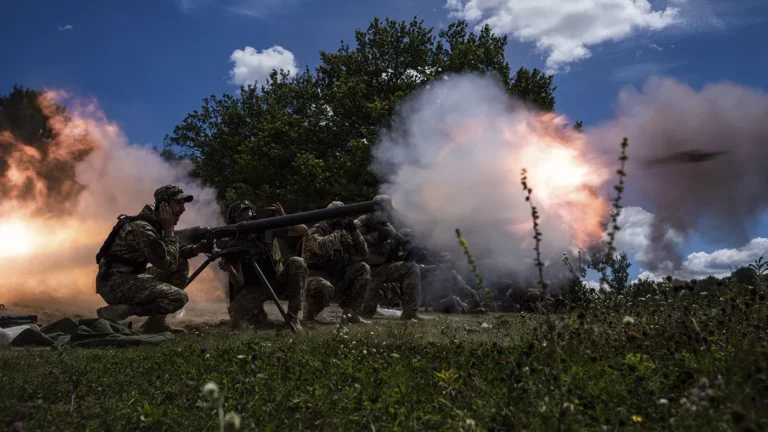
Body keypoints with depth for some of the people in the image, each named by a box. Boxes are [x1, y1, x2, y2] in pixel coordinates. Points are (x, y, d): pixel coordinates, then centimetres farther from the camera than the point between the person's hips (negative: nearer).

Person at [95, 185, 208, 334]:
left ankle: (156, 321, 8)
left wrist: (194, 249, 1)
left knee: (181, 265, 9)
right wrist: (169, 230, -13)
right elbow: (167, 263, -23)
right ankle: (115, 312, -11)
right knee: (178, 298, -20)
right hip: (114, 283, -10)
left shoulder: (155, 224, 10)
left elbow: (172, 255, 20)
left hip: (130, 279, 10)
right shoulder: (141, 227, -20)